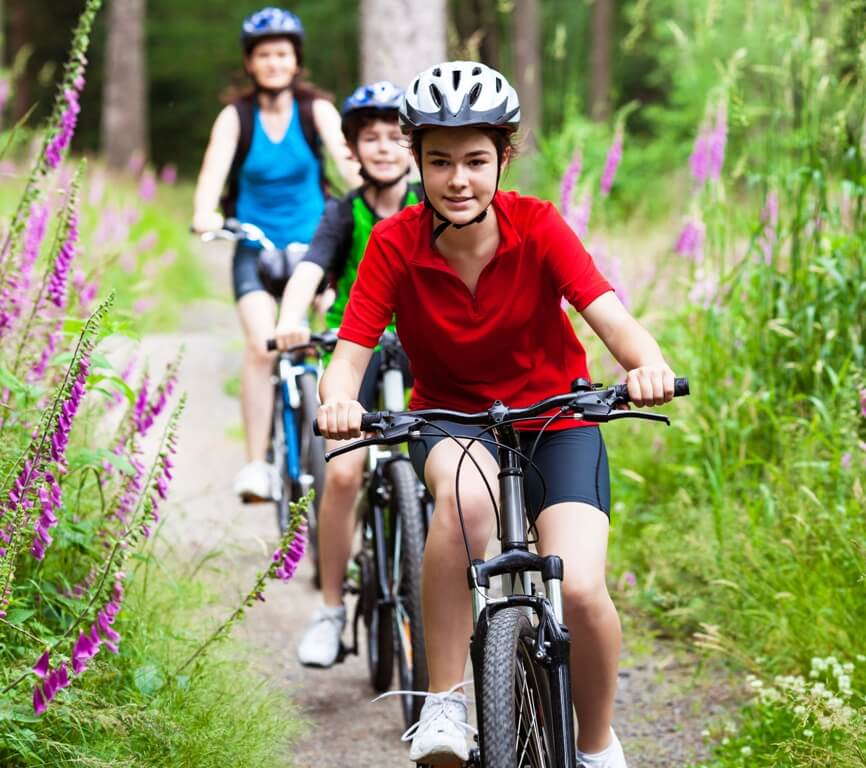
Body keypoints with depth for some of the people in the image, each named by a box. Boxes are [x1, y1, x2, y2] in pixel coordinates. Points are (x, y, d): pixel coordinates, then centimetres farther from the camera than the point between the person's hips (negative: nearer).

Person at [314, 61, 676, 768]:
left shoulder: (537, 227, -16)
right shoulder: (395, 243, -14)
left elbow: (609, 315, -27)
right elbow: (351, 353, -18)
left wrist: (648, 363, -50)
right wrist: (338, 400, -43)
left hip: (553, 418, 0)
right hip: (451, 418, 0)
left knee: (581, 590, -22)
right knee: (464, 490, -38)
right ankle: (444, 707, -26)